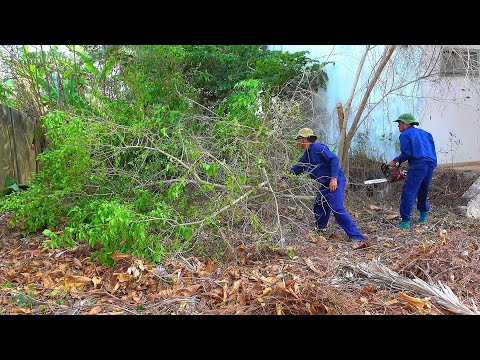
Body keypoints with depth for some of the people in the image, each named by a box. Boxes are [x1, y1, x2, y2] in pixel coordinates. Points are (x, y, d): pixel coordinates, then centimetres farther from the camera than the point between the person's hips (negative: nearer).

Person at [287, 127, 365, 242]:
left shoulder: (317, 147, -13)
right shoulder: (306, 156, 16)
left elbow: (334, 159, -22)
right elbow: (295, 169, 25)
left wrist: (334, 178, -27)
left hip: (335, 181, -10)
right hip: (325, 184, 10)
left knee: (337, 208, -19)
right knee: (319, 208, 14)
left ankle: (356, 235, -15)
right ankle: (319, 231, 32)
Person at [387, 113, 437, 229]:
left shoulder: (405, 134, 3)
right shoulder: (424, 133, 24)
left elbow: (406, 153, -7)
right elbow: (432, 150, 21)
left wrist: (395, 161, 6)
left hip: (418, 165, -8)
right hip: (431, 165, 8)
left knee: (408, 193, -7)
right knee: (423, 192, 23)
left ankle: (406, 221, -11)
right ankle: (424, 214, 30)